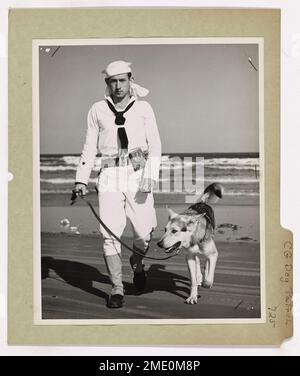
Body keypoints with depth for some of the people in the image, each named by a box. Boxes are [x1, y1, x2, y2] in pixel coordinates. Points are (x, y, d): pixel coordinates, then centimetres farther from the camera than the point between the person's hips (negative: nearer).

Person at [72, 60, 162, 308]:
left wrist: (150, 176, -11)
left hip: (138, 174, -1)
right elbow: (90, 148, 14)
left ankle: (137, 262, 30)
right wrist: (81, 179, 5)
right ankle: (117, 289, 4)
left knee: (144, 233, -4)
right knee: (110, 234, -7)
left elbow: (155, 146, 3)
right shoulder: (98, 110, 11)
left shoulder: (143, 108, 7)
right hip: (110, 176, 1)